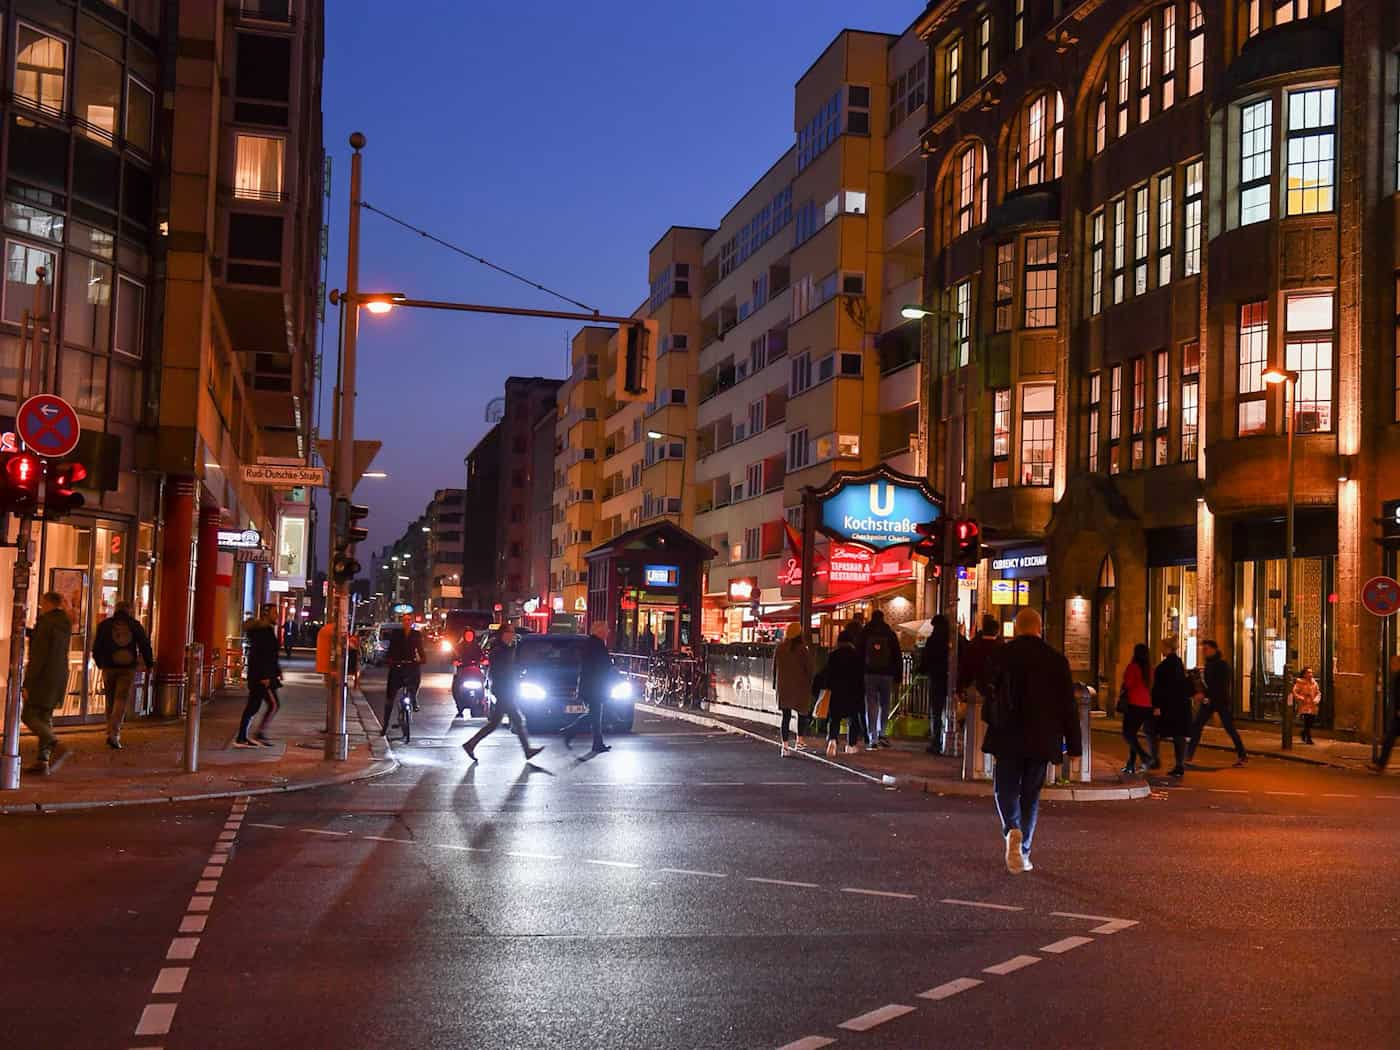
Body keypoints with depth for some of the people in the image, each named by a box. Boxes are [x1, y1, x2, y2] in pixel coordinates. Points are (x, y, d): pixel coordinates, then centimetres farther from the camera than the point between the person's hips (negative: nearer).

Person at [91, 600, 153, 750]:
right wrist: (149, 664, 14)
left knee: (111, 701, 15)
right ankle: (114, 734, -16)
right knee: (121, 701, -3)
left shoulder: (104, 625, 5)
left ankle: (111, 733, 19)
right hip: (128, 668, -1)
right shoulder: (135, 625, 3)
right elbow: (145, 646, 3)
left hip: (109, 667, 1)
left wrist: (99, 663, 21)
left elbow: (96, 647, 6)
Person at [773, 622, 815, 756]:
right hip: (800, 686, -3)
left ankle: (784, 745, -3)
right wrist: (810, 684, 3)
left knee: (786, 715, 5)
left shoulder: (779, 648, 1)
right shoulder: (803, 649, -11)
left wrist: (775, 685, 16)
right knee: (802, 712, 17)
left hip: (783, 686, 3)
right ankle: (799, 741, 14)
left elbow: (774, 668, 8)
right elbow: (809, 668, -8)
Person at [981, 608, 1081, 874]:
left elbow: (989, 691, 3)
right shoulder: (1057, 659, -2)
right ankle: (1023, 852, 14)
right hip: (1041, 739, 1)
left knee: (1005, 788, 8)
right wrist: (1073, 743, 7)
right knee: (1031, 794, 12)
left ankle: (1012, 830, -21)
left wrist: (990, 721, 19)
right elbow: (1068, 704, 1)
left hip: (1007, 736, -1)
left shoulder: (1003, 654, -4)